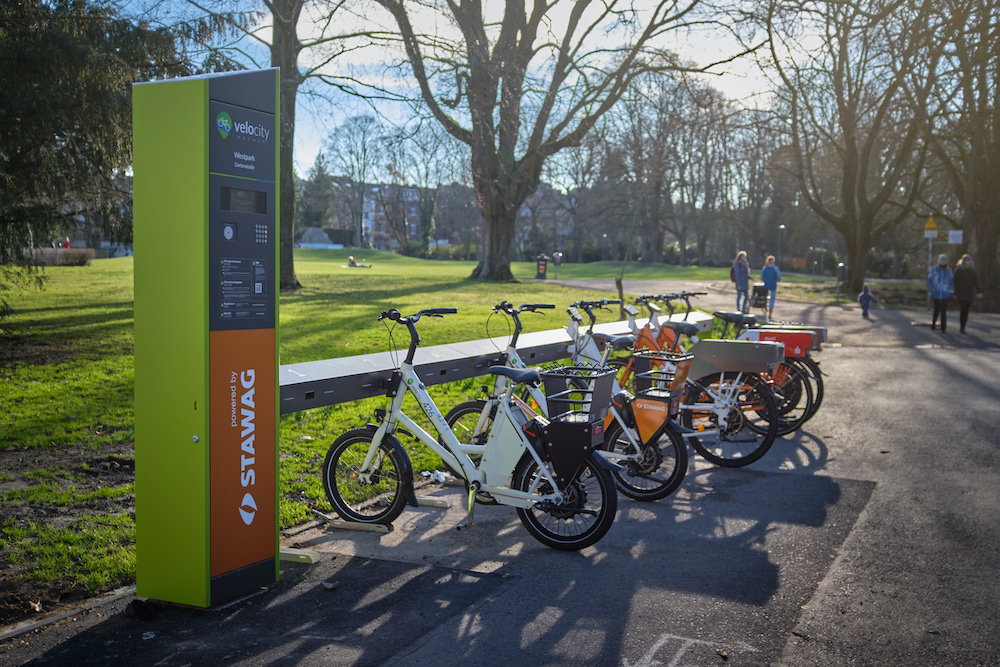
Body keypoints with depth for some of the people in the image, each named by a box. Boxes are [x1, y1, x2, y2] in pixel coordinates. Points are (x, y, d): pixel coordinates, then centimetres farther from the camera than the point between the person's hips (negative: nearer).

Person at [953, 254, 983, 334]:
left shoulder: (972, 270, 8)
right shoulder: (958, 270, -4)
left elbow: (975, 281, 8)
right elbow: (955, 282, -5)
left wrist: (979, 291, 0)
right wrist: (955, 293, -8)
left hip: (969, 292, 4)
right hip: (961, 291, -4)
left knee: (966, 310, 4)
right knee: (963, 308, -13)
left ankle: (963, 327, 10)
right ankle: (961, 326, -5)